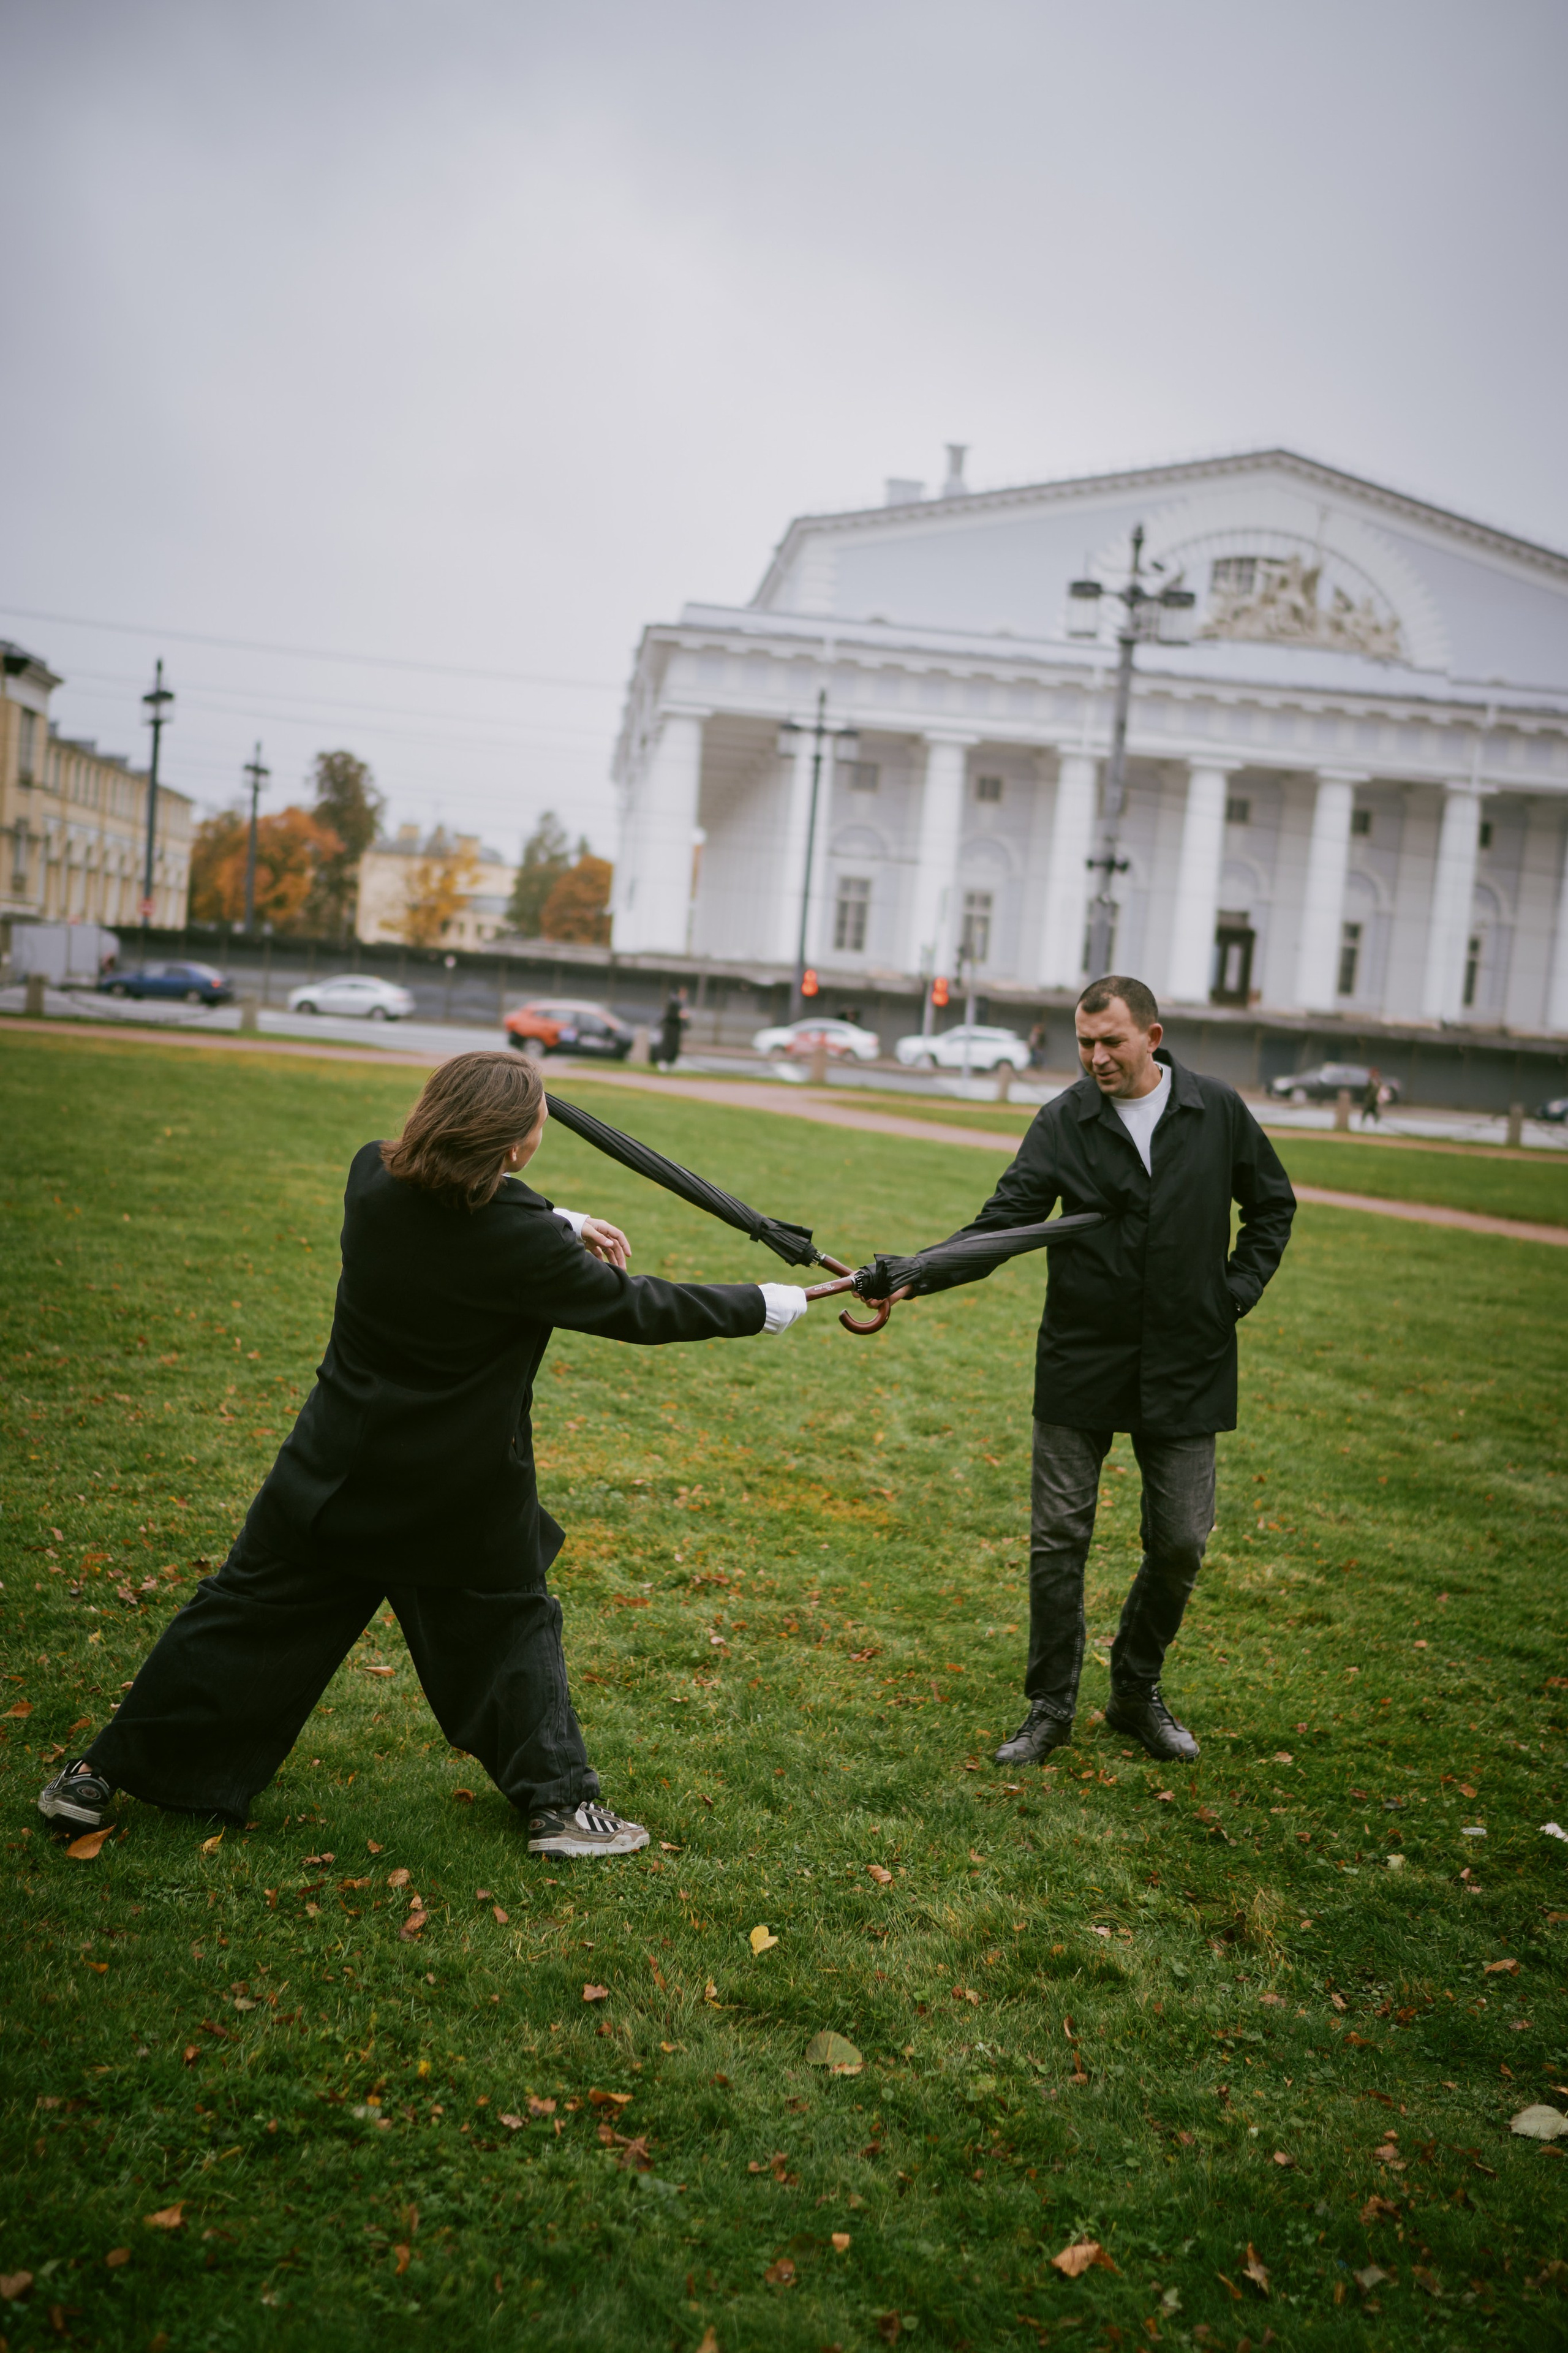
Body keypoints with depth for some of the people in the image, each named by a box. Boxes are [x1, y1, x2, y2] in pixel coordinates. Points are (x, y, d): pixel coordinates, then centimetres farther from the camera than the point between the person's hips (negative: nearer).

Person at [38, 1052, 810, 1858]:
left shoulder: (372, 1178, -11)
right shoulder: (520, 1243, -24)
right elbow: (638, 1310, -13)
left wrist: (558, 1223, 4)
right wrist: (768, 1306, -2)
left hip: (339, 1466, 4)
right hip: (464, 1489, -4)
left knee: (250, 1612, 15)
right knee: (509, 1626, 17)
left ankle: (106, 1771, 24)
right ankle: (560, 1801, 24)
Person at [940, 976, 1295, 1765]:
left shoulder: (1219, 1111, 0)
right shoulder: (1063, 1122, -4)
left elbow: (1272, 1206, 14)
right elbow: (1005, 1221, -12)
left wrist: (1239, 1290, 2)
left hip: (1187, 1368, 1)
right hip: (1082, 1365, -1)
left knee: (1180, 1541, 6)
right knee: (1058, 1538, 1)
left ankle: (1137, 1693, 28)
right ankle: (1050, 1706, 18)